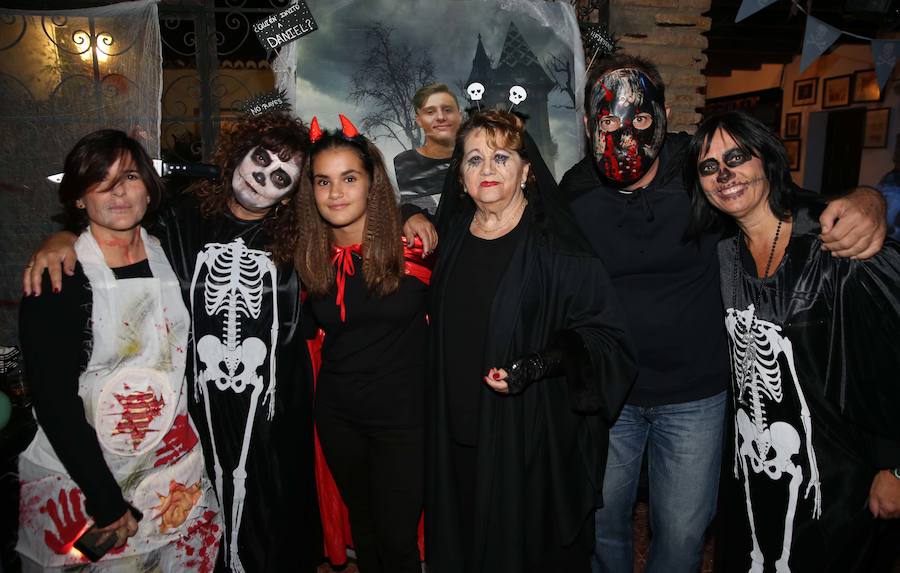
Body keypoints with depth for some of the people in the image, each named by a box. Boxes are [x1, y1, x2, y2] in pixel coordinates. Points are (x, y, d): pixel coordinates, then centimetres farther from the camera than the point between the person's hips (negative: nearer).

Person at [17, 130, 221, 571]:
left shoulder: (167, 256, 1)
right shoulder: (58, 278, -13)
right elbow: (55, 402, -15)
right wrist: (108, 503, -16)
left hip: (174, 475, 4)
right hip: (78, 481, -4)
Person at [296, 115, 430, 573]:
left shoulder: (411, 245, -15)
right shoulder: (310, 257, -3)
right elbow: (308, 330, 7)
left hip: (404, 418, -4)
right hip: (337, 417, 4)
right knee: (362, 523, 24)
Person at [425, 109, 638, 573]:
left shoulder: (557, 247, -12)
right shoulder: (451, 238, 6)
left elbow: (606, 338, -13)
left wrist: (540, 364, -26)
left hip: (532, 435, -5)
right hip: (456, 434, 5)